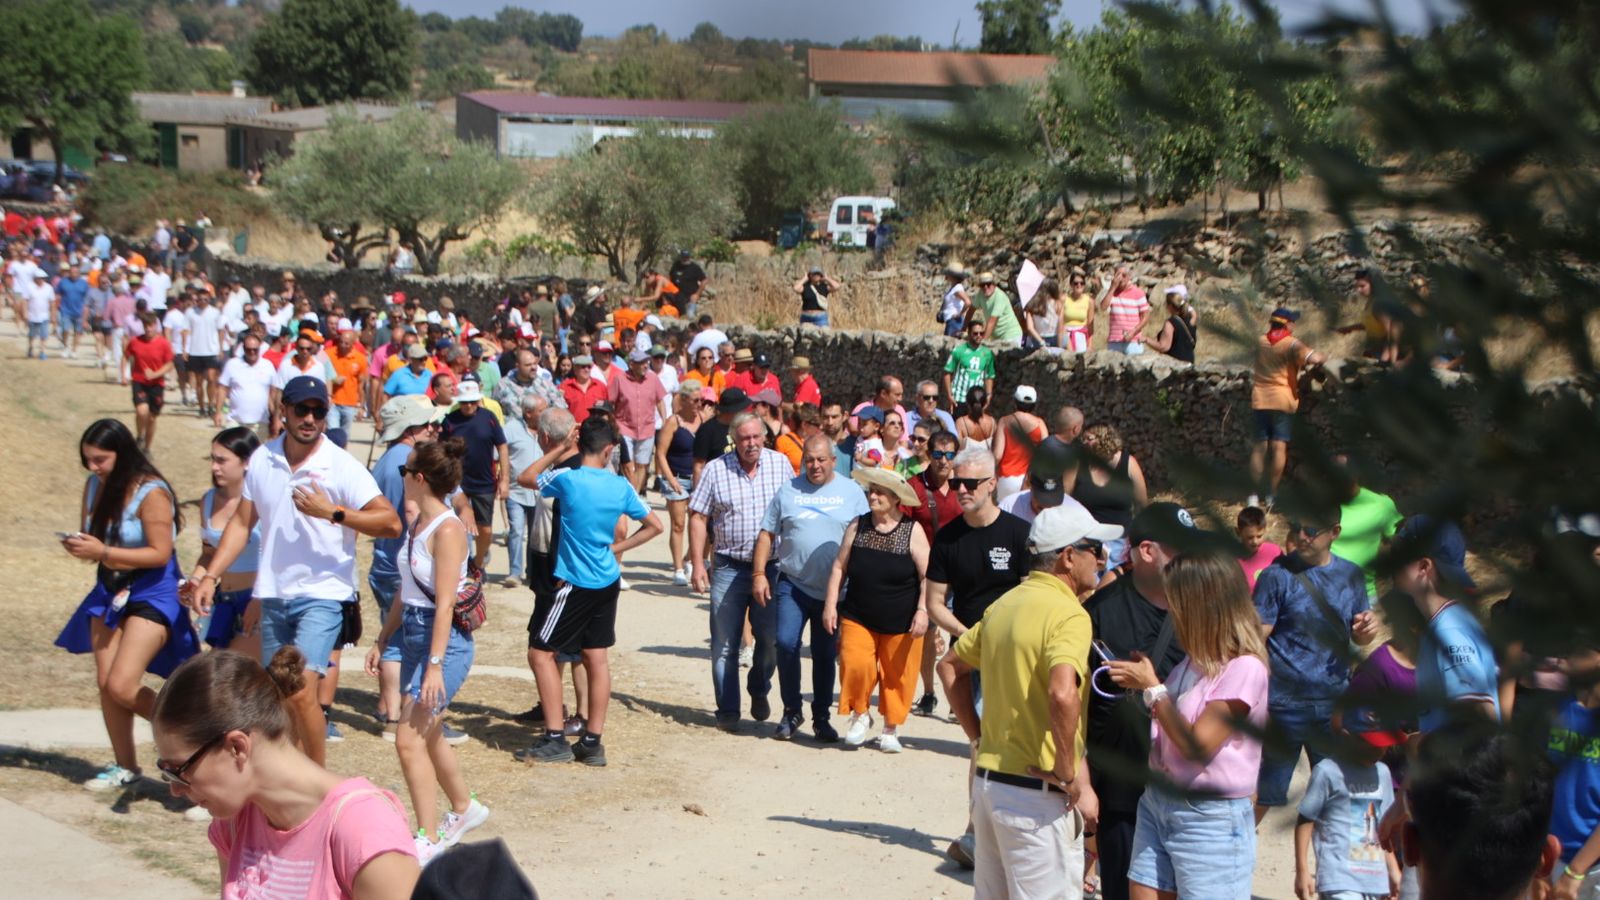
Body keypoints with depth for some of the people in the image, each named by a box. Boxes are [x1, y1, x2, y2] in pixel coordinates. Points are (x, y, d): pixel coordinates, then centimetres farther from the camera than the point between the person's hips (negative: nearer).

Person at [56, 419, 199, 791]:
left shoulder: (151, 493, -18)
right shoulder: (95, 485, 1)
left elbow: (160, 554, -20)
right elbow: (89, 534, 11)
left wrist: (103, 552, -26)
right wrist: (79, 546, -13)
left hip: (152, 595, -7)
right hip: (109, 591, 7)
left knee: (122, 686, -14)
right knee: (105, 682, 7)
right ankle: (124, 766, 20)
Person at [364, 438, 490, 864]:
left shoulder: (448, 530, -18)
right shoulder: (416, 524, 10)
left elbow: (444, 604, -22)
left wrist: (435, 665, -24)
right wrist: (381, 640, 20)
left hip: (445, 641, -9)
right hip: (411, 635, 9)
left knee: (409, 738, -11)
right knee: (427, 736, 19)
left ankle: (428, 838, -3)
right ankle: (465, 808, 38)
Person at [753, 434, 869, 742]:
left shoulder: (851, 492, 3)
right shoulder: (788, 491, 5)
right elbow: (766, 534, 7)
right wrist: (759, 574, -1)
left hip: (833, 589, 0)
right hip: (792, 584, 0)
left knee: (826, 654, 7)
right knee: (786, 643, -11)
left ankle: (822, 717, 20)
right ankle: (791, 711, 5)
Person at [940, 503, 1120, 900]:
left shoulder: (1004, 604, 11)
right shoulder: (1069, 614, -16)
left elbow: (950, 666, 21)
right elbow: (1062, 694, -32)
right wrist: (1071, 778, -22)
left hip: (988, 778, 9)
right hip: (1038, 795, -9)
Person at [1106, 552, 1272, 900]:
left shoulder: (1244, 668, -17)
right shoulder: (1197, 659, 9)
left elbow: (1196, 747, -19)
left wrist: (1152, 687, -13)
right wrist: (1138, 682, 4)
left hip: (1210, 818, -8)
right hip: (1157, 803, 8)